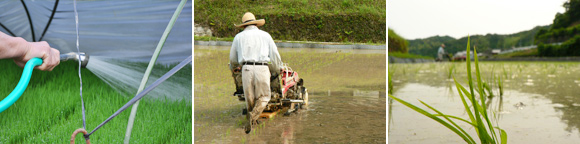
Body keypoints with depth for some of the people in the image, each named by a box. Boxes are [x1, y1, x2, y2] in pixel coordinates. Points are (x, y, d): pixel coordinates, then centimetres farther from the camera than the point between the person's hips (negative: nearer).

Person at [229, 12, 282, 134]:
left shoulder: (239, 36, 17)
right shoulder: (265, 35, 16)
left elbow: (233, 59, 25)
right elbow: (275, 55, 13)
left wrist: (233, 68, 46)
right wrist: (277, 69, 31)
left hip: (247, 68, 1)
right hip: (262, 68, -1)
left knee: (249, 96, 14)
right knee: (264, 97, 9)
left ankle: (253, 120, 25)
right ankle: (253, 115, -14)